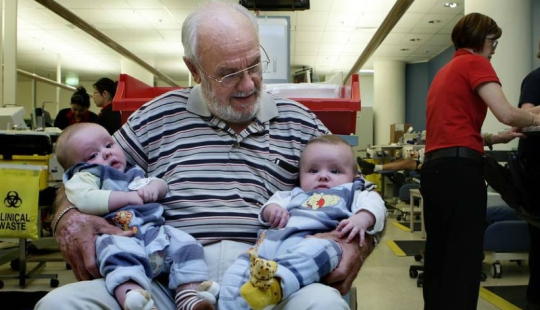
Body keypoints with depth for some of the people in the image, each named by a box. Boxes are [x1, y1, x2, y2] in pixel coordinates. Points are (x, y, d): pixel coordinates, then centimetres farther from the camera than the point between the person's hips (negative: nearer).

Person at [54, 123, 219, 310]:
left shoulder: (133, 174, 31)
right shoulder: (85, 177, 11)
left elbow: (162, 185, 36)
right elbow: (84, 200, -11)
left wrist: (154, 187, 9)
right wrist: (128, 197, -7)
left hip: (155, 232, 7)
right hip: (119, 237, -7)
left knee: (184, 243, -12)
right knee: (119, 252, -38)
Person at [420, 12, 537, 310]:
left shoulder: (444, 71, 24)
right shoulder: (474, 63, -1)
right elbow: (506, 114, -14)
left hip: (434, 166, 9)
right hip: (459, 167, -8)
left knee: (438, 253, 13)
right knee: (464, 257, -4)